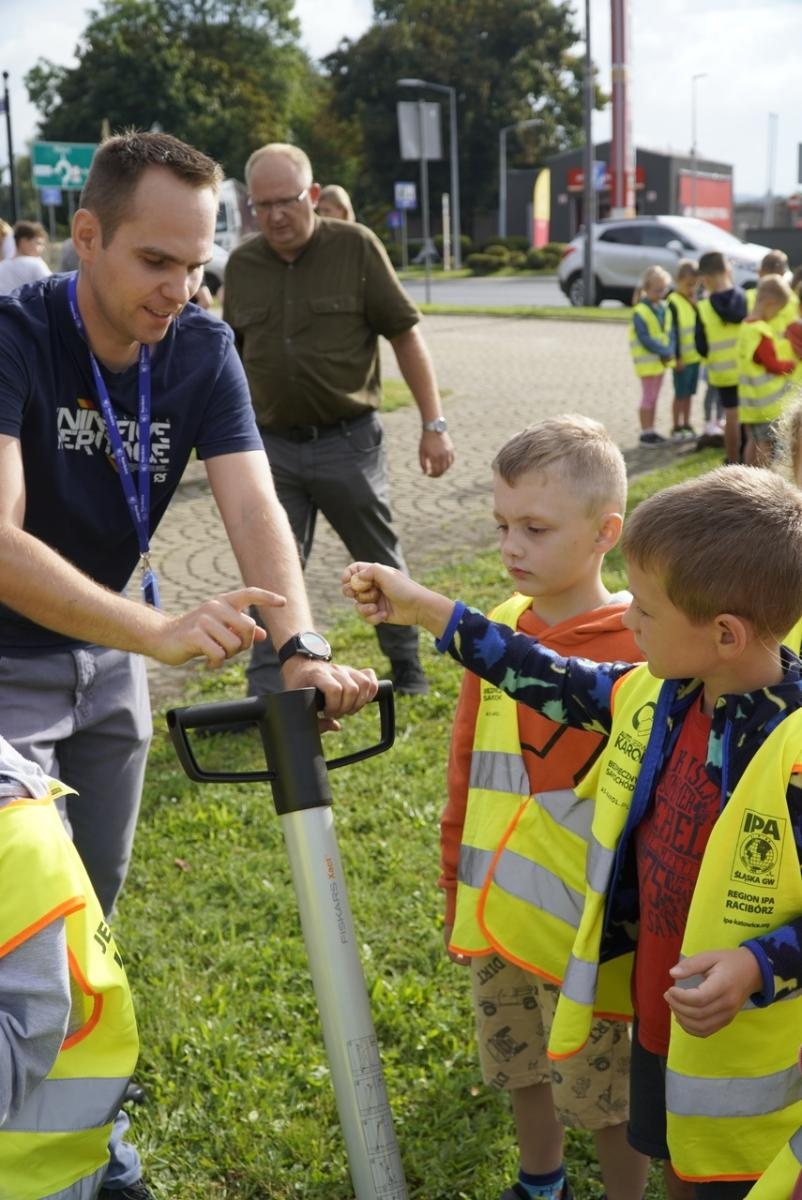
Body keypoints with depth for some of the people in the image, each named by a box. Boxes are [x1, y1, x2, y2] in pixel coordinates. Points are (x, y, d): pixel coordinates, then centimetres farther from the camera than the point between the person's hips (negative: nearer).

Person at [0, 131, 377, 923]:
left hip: (107, 656, 5)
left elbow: (254, 510, -20)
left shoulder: (205, 351, -9)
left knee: (99, 890, 15)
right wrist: (160, 633, -46)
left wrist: (303, 651, -38)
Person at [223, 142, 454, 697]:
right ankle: (268, 696, 11)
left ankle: (407, 664, 33)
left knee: (381, 562, 12)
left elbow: (406, 335, -4)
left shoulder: (356, 247, -6)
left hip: (348, 440, -2)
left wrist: (434, 425, -7)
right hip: (273, 445, 3)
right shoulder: (242, 265, 5)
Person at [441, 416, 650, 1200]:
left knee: (605, 1099, 12)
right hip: (494, 923, 6)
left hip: (584, 931, -6)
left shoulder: (641, 646, -19)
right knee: (520, 1071, 24)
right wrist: (456, 894, 13)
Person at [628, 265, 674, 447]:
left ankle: (651, 430, 21)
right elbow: (646, 340, -21)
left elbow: (670, 333, 4)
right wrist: (665, 351, -21)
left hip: (661, 359, 7)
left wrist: (670, 352, -12)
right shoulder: (639, 312, -17)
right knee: (648, 397, -1)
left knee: (653, 397, 13)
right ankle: (645, 432, 7)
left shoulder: (664, 308, 5)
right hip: (647, 361, -7)